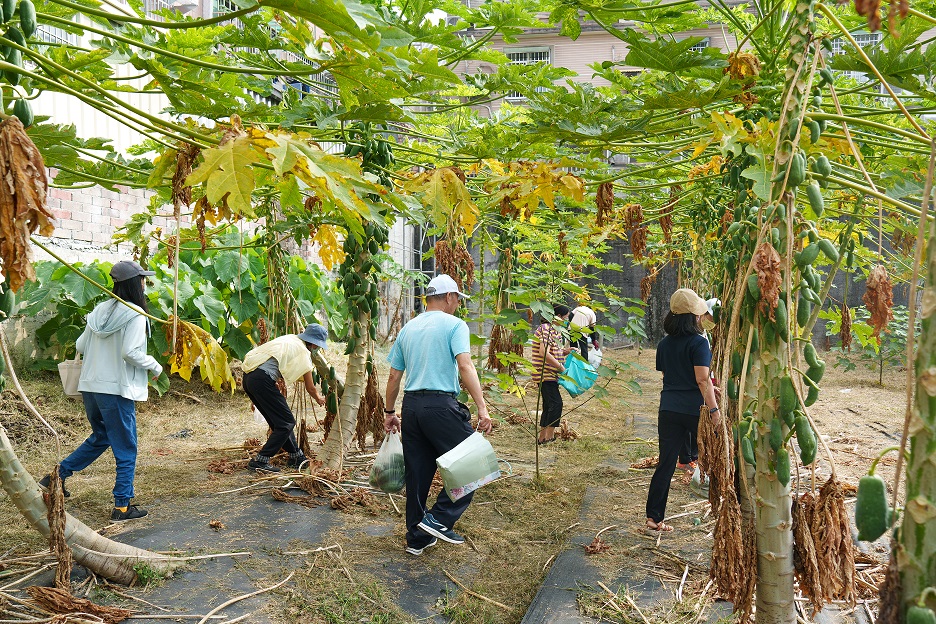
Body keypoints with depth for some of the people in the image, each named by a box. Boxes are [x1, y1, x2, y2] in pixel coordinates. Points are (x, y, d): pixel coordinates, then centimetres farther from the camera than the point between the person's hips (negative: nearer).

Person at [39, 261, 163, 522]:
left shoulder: (100, 310, 7)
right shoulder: (135, 314, -14)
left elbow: (80, 346, 9)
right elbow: (131, 352, -21)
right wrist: (154, 366, -5)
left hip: (90, 387, 7)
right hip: (117, 390, -7)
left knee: (100, 438, 27)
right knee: (126, 449, 4)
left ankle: (57, 476, 26)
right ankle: (122, 506, 8)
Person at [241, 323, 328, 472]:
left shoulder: (290, 338, 19)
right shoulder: (303, 352, -3)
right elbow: (310, 388, 7)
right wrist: (319, 399, 25)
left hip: (248, 376, 9)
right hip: (262, 380, -9)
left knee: (280, 421, 18)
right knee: (287, 423, 0)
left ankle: (296, 457, 27)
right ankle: (260, 461, -1)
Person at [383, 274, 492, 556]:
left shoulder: (408, 328, 15)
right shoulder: (454, 325, -2)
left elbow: (394, 376, 16)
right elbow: (464, 366, -16)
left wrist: (390, 412, 24)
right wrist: (482, 407, -20)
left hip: (411, 405, 7)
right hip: (441, 405, -7)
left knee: (417, 473, 12)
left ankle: (417, 538, 20)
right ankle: (439, 519, 0)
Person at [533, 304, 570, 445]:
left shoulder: (555, 331, 16)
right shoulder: (546, 329, -16)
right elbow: (544, 353, -26)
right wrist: (561, 367, -21)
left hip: (551, 375, 11)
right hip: (545, 374, -11)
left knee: (549, 406, 12)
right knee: (556, 403, -15)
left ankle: (542, 438, 19)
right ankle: (550, 437, -12)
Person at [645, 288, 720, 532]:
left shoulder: (664, 344, 9)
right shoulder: (698, 343, -11)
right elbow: (702, 380, -19)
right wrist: (714, 409, -18)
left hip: (669, 409, 5)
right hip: (694, 409, -5)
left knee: (666, 463, 5)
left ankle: (653, 517, 3)